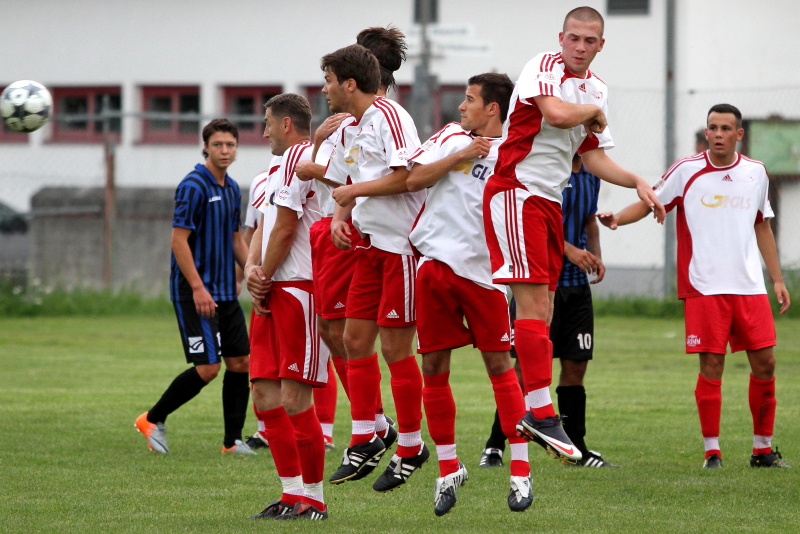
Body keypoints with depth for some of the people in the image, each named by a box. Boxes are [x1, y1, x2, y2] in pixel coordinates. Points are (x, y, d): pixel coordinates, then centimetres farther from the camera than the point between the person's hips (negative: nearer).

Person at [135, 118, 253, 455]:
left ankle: (233, 440, 9)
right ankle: (152, 420, 4)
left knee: (240, 362, 3)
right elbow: (179, 240, -16)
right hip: (195, 292, -8)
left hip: (226, 293, 8)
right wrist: (198, 287, -21)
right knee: (207, 367, -12)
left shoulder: (232, 190, 13)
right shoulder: (193, 186, -12)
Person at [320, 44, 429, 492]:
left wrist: (354, 191, -14)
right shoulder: (348, 129, 14)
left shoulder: (387, 115, -14)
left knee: (395, 348, -5)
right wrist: (340, 216, 3)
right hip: (371, 245, 9)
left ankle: (411, 448, 6)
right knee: (356, 339, 7)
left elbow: (406, 176, -24)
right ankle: (365, 442, 15)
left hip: (404, 245, -9)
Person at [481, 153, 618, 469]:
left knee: (576, 366, 7)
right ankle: (494, 446, 2)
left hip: (577, 285, 7)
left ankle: (576, 449, 15)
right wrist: (569, 249, -22)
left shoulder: (590, 176, 13)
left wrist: (595, 255, 9)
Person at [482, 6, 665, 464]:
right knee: (534, 303, -15)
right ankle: (542, 413, -18)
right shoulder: (544, 68, -9)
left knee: (542, 311, 6)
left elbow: (594, 156, 21)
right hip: (516, 190, -8)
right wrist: (595, 111, -9)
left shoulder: (596, 89, 15)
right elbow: (557, 114, -29)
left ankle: (529, 412, 10)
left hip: (550, 200, 8)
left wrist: (637, 182, 6)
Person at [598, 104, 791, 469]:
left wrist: (777, 279, 18)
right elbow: (649, 203, 2)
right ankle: (712, 451, 1)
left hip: (749, 287, 4)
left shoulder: (755, 173, 10)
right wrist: (617, 218, -17)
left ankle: (763, 448, 13)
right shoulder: (687, 171, -2)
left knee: (764, 363, 1)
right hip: (704, 287, -4)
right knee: (711, 366, -7)